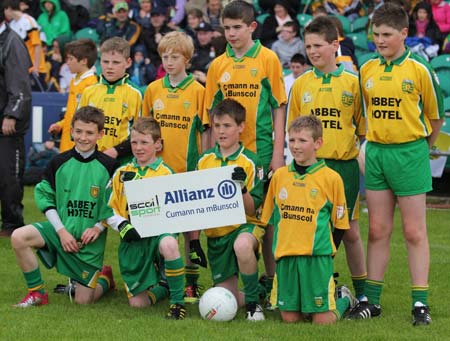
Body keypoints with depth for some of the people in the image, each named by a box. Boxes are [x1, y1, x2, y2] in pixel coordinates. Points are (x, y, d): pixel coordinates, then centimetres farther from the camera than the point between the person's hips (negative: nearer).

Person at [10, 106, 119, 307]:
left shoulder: (109, 167, -6)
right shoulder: (59, 163, -1)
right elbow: (45, 197, 1)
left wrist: (98, 228, -13)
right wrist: (61, 230, -9)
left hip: (90, 239, -2)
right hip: (60, 229, 2)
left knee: (83, 300, -2)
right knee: (19, 237, -26)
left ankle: (104, 278, 34)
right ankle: (37, 292, -8)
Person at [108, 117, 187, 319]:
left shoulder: (165, 173, 2)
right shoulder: (122, 174, 11)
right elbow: (110, 210, 9)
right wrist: (124, 228, -10)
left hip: (158, 233, -3)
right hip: (133, 242, 3)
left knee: (168, 245, -42)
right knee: (138, 302, -3)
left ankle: (177, 301, -26)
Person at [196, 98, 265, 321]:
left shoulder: (249, 162, -6)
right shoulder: (204, 160, 5)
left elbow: (253, 209, -10)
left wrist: (241, 188, -28)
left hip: (244, 225, -4)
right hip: (215, 233, 4)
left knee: (242, 245, -42)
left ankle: (254, 301, -21)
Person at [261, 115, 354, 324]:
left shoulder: (331, 178, -2)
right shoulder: (279, 176, 9)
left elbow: (339, 223, 4)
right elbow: (269, 217, 18)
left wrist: (325, 250, -1)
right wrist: (278, 247, 13)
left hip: (317, 257, -3)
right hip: (285, 255, 4)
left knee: (322, 320, -7)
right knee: (290, 317, 1)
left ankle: (344, 299, 24)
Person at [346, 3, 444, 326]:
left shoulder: (419, 70, -7)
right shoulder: (367, 70, 6)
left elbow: (436, 116, 2)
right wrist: (377, 142, 13)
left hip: (410, 152, -4)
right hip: (375, 152, 4)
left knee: (414, 231, -1)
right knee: (378, 230, 8)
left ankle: (420, 303, 3)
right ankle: (371, 299, 14)